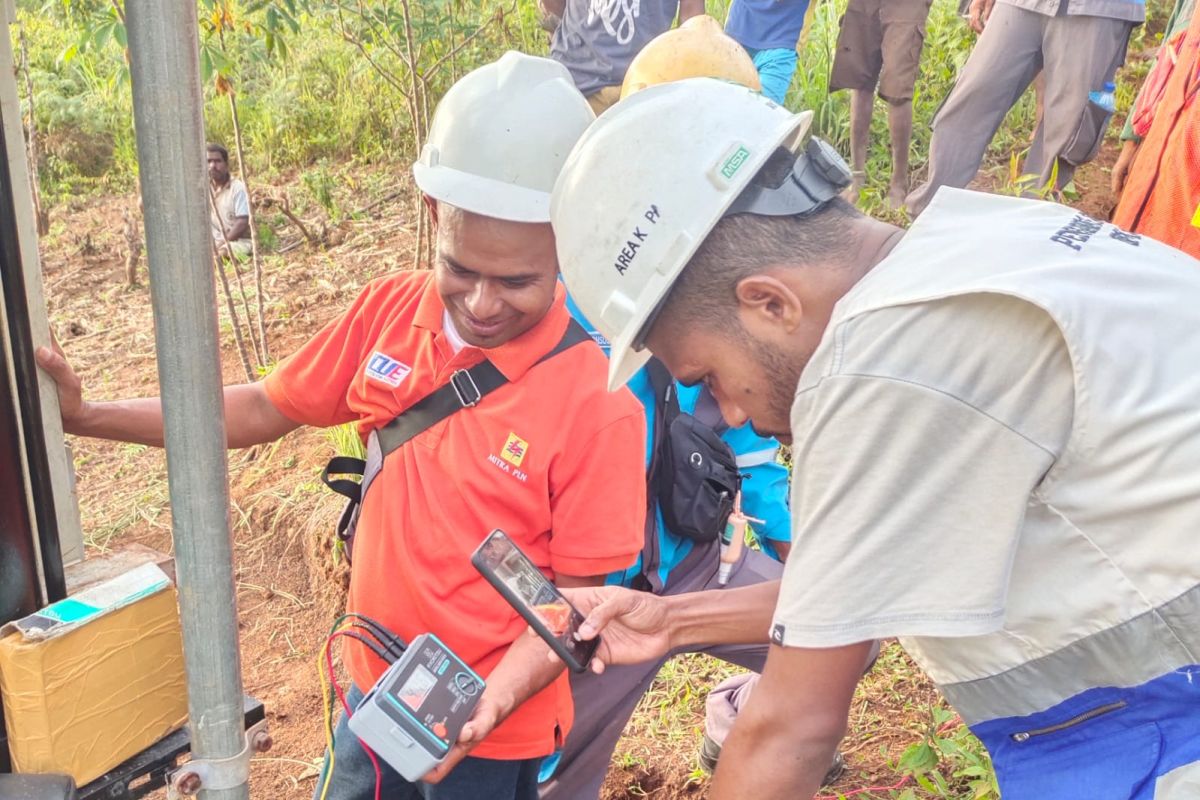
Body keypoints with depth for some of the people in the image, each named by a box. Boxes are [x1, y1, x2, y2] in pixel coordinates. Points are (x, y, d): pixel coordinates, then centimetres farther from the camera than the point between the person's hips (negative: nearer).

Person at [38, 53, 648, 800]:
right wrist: (83, 415, 1)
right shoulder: (389, 311, -10)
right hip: (374, 692, 5)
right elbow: (265, 409, 2)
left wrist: (486, 704, -28)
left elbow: (576, 597, -15)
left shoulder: (596, 404, -23)